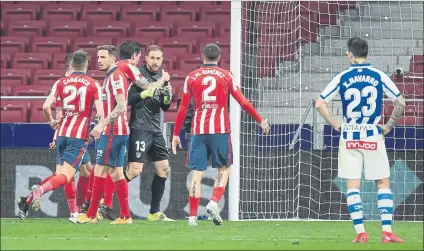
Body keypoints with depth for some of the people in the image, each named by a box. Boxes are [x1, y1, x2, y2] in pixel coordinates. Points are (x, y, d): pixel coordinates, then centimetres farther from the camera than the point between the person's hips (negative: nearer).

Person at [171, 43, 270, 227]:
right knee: (224, 169, 11)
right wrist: (260, 121, 13)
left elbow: (182, 108, 7)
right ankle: (214, 203, -10)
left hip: (198, 130, 2)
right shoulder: (226, 76, 4)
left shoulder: (191, 77, 8)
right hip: (220, 129, -2)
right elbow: (243, 103, 2)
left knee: (197, 173, 2)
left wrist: (176, 134, 13)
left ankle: (193, 216, -3)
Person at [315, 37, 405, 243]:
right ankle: (387, 232, -4)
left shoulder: (342, 78, -2)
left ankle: (360, 232, -3)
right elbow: (400, 102, -1)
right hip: (373, 137, 0)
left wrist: (335, 125, 7)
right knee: (383, 184, 6)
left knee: (353, 186, 5)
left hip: (349, 138, 0)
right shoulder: (379, 76, -2)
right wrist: (389, 126, 9)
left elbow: (319, 104, -2)